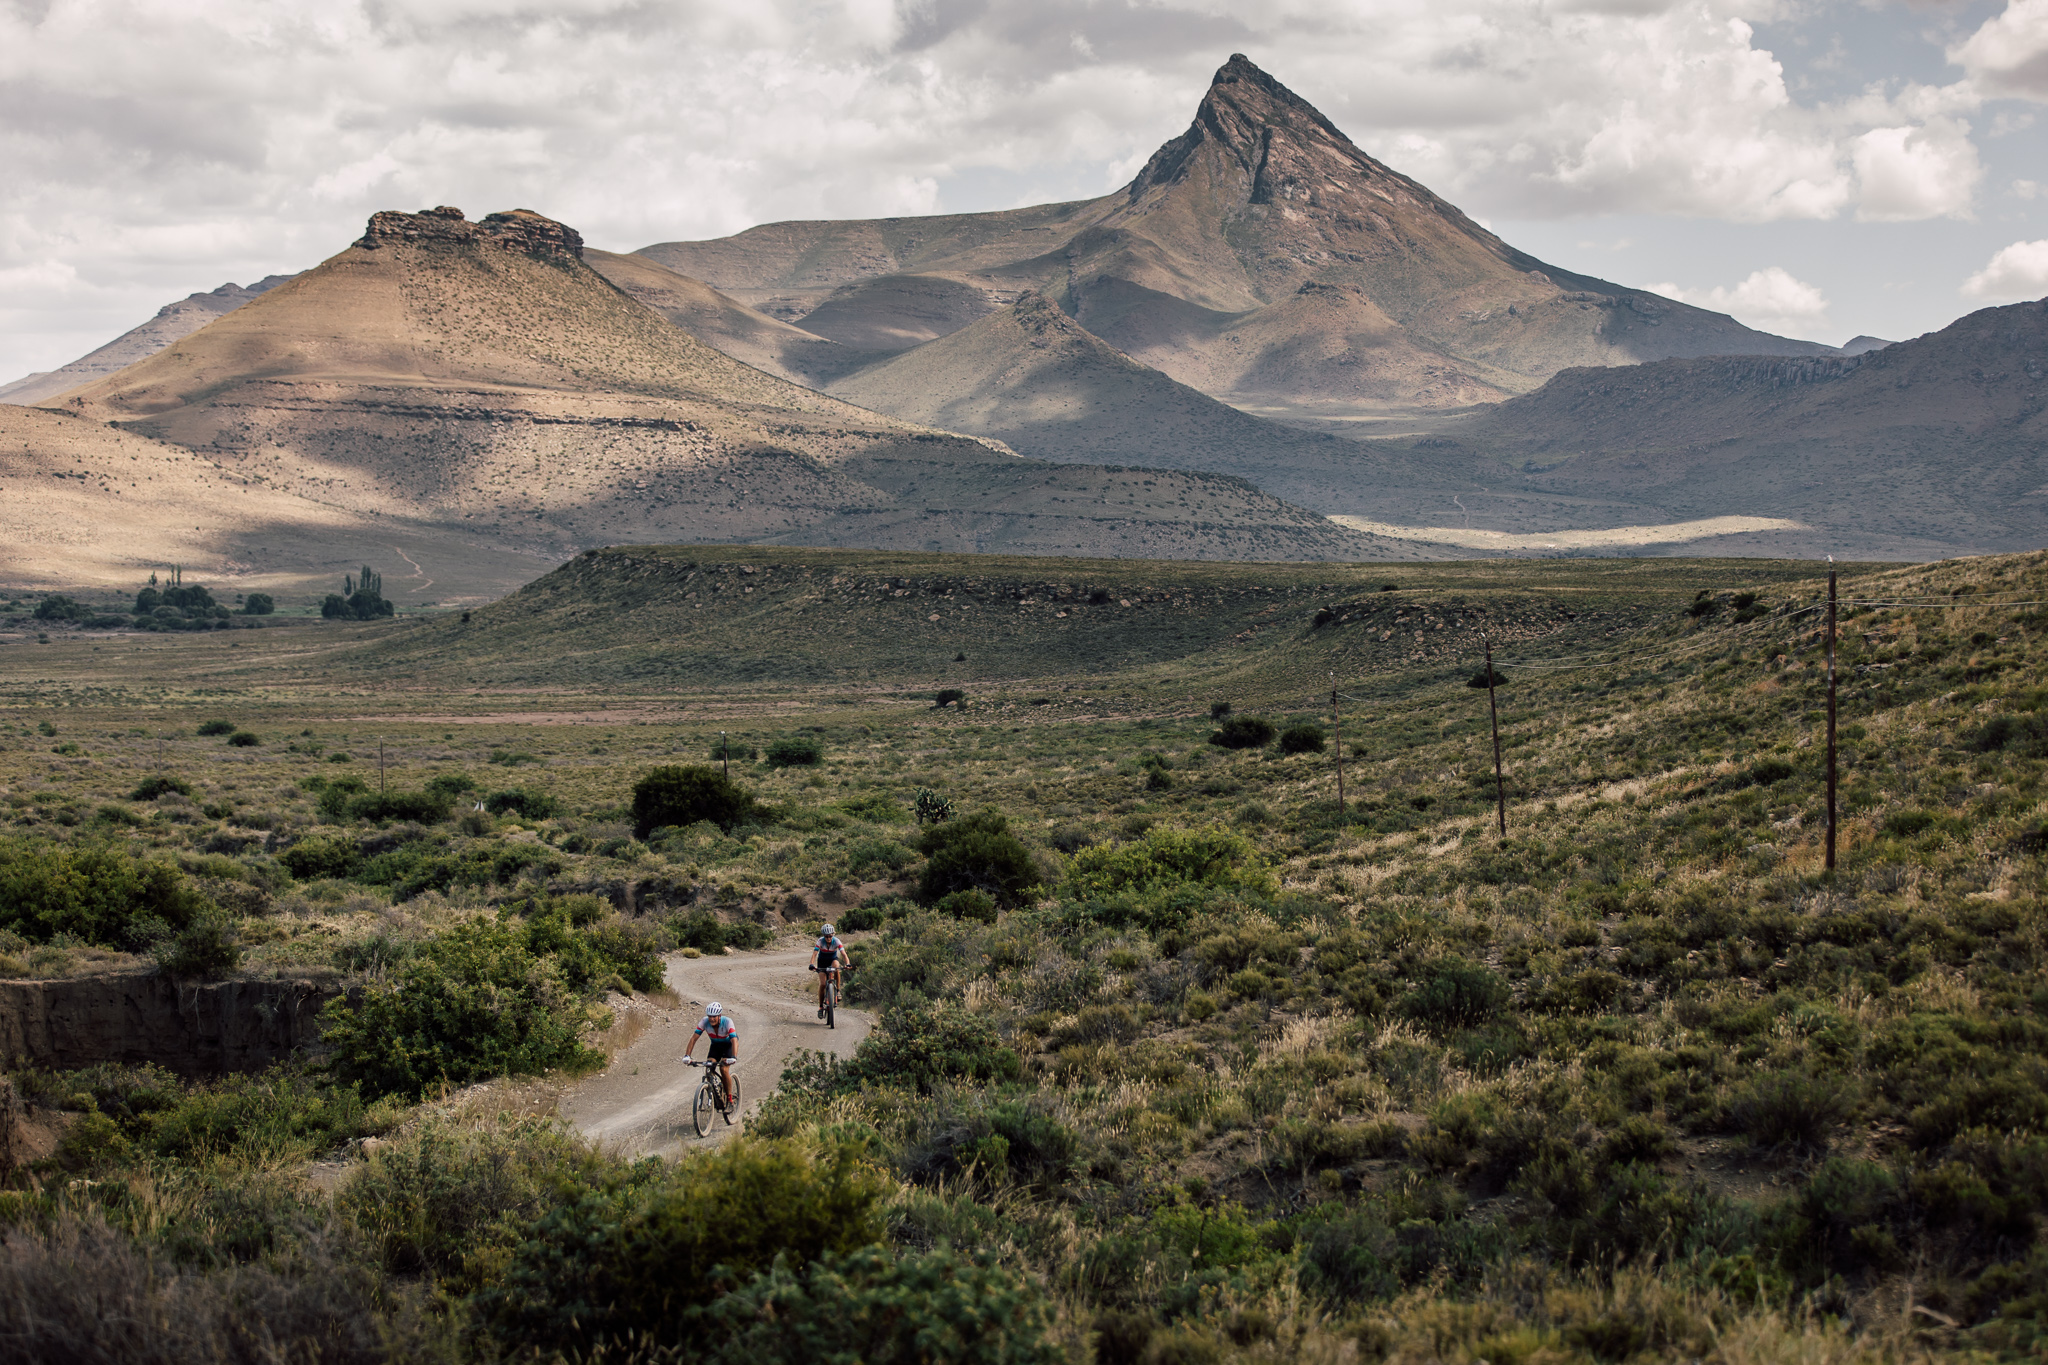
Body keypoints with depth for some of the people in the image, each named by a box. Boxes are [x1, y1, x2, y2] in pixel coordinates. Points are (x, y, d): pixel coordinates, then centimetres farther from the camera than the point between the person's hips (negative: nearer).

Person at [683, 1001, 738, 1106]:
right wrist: (687, 1055, -36)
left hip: (728, 1045, -4)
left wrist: (733, 1057, -57)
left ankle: (729, 1099, -9)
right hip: (715, 1045, 4)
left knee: (724, 1070, -22)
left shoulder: (727, 1022, -33)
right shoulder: (704, 1022, -23)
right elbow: (694, 1038, -25)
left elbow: (734, 1040, -42)